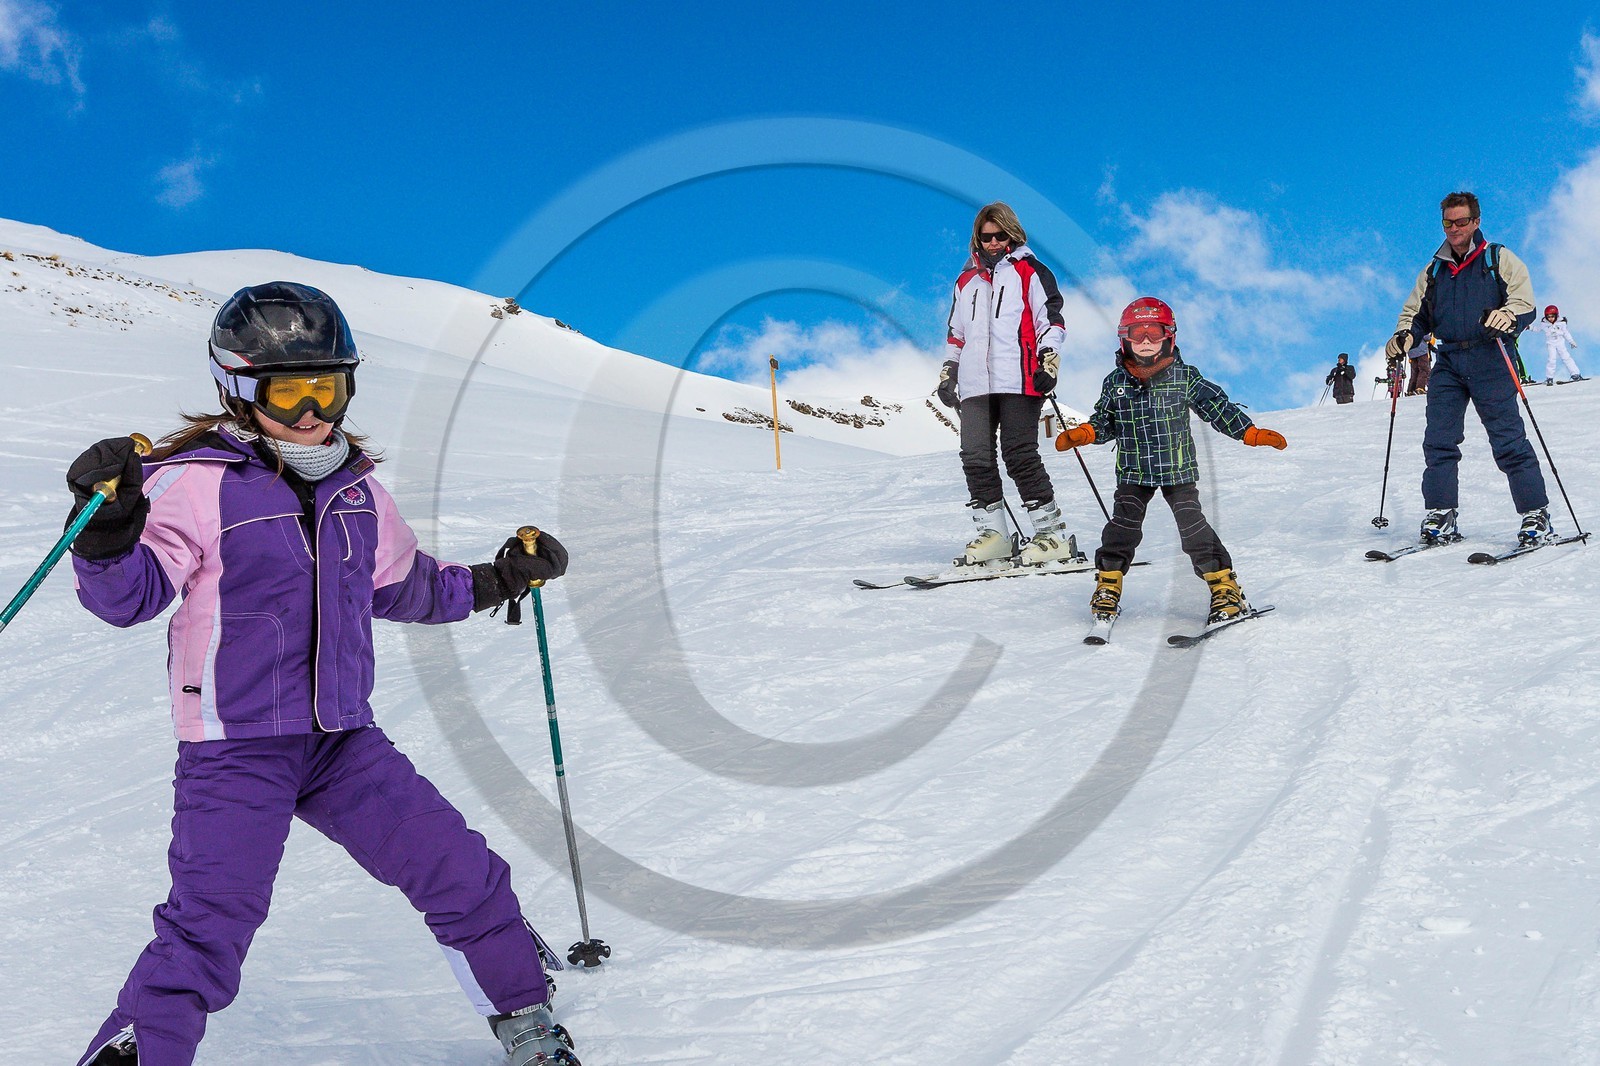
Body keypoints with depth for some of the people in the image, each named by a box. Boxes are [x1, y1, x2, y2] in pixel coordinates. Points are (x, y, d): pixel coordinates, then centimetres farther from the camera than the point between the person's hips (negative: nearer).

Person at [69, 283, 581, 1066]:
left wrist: (498, 580, 25)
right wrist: (110, 528, -37)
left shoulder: (355, 489, 10)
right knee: (209, 927, -15)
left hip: (344, 742, 6)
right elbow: (130, 592, -19)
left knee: (462, 874, 6)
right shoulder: (196, 484, -11)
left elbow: (402, 585, 26)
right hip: (235, 748, -5)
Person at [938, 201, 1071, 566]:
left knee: (1021, 457, -10)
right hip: (975, 385, 6)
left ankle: (1054, 534, -5)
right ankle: (991, 532, 3)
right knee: (975, 458, -3)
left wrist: (1048, 359, -11)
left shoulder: (1030, 272, 7)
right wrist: (948, 372, 22)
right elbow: (957, 334, 30)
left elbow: (1051, 320, 1)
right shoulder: (966, 280, 23)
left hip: (1018, 382, -6)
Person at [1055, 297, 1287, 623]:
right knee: (1124, 525, -5)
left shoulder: (1185, 377, -2)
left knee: (1193, 526, -7)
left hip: (1178, 469, -1)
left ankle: (1225, 585, 1)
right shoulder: (1115, 382, 3)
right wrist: (1082, 433, -9)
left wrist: (1251, 432, -6)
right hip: (1133, 472, 2)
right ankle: (1108, 585, 10)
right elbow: (1104, 422, 10)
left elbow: (1217, 407, 0)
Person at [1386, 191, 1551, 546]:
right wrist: (1404, 336, 1)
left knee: (1508, 439, -9)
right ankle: (1440, 518, 0)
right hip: (1448, 362, 4)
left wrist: (1504, 317, -27)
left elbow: (1525, 303, -4)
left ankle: (1536, 514, -4)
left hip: (1490, 360, -4)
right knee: (1438, 441, -4)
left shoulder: (1499, 259, 7)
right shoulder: (1434, 270, 20)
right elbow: (1415, 312, 24)